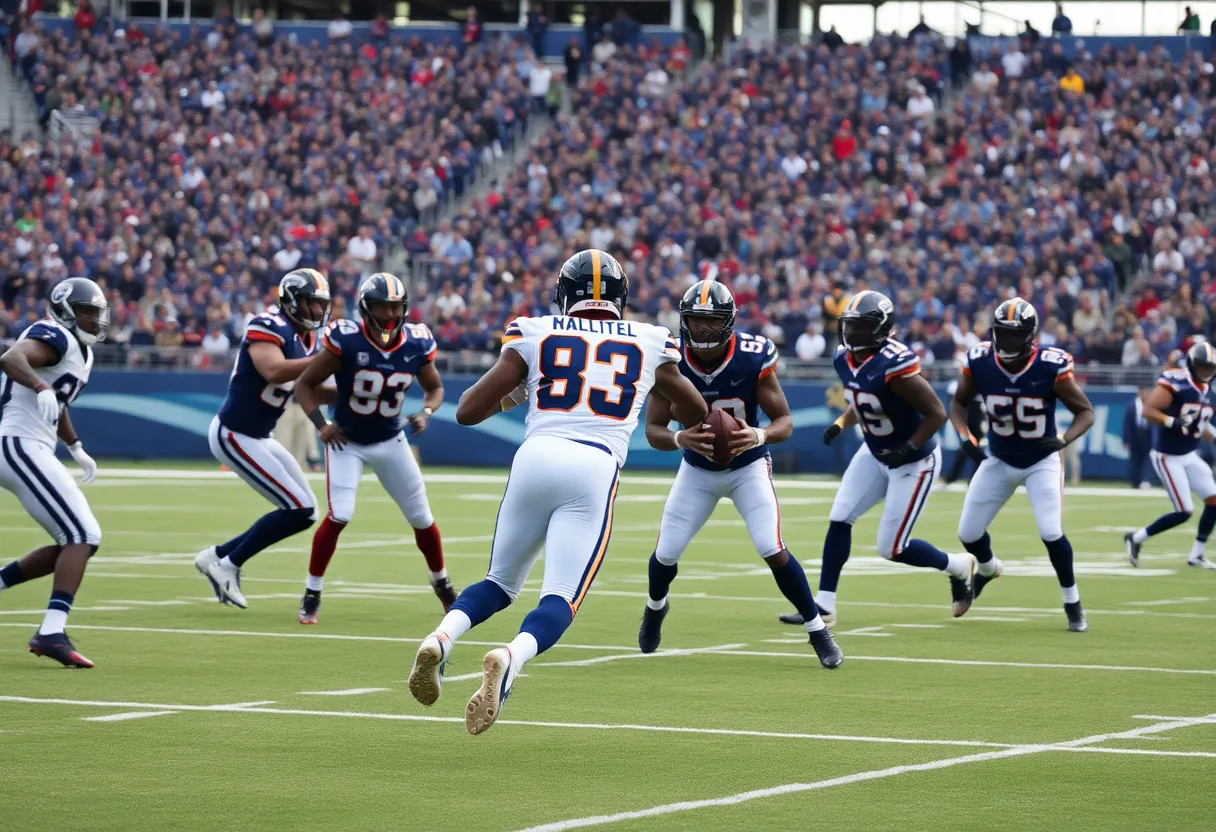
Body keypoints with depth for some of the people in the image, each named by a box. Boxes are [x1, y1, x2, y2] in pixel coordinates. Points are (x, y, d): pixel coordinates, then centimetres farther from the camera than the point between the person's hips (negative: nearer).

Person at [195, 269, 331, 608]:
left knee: (304, 512, 10)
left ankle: (220, 556, 17)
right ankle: (229, 564, 2)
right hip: (234, 436, -10)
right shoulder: (269, 327, -18)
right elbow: (273, 371, -35)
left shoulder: (306, 338, 10)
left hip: (260, 437, 10)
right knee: (299, 510, -12)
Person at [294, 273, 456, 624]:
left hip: (390, 441, 4)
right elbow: (305, 384, -13)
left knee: (422, 518, 9)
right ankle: (311, 595, -5)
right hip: (347, 442, -4)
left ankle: (442, 584, 34)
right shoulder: (346, 341, -24)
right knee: (339, 515, -20)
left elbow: (434, 387, 6)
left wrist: (426, 412, -14)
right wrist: (321, 424, -23)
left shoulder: (416, 345, -13)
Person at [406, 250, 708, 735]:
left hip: (535, 457, 2)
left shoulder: (535, 335, 15)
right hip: (596, 470, -1)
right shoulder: (648, 345, 19)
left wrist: (506, 398, 31)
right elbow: (696, 416, 34)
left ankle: (440, 639, -8)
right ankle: (510, 659, -36)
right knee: (559, 600, -4)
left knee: (501, 584, 20)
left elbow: (467, 411, 11)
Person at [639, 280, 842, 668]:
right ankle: (655, 608, 40)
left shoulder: (753, 358, -25)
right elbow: (653, 429, -17)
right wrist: (681, 439, -40)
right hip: (697, 470, 2)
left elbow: (784, 421, -19)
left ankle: (818, 630, -2)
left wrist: (759, 436, -42)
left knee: (773, 551, -19)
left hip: (748, 466, -2)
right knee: (666, 553, 5)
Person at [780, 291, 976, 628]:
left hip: (913, 461, -8)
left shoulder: (894, 366, -31)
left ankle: (959, 567, 23)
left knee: (892, 548, -3)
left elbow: (937, 413, -24)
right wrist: (840, 424, 1)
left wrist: (907, 449, -29)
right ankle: (824, 606, 5)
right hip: (875, 453, 8)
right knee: (839, 518, -2)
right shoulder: (845, 359, -5)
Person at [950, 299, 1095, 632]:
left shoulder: (1052, 367, -24)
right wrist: (965, 435, -18)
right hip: (999, 461, 3)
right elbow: (959, 402, 1)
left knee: (1051, 533, -18)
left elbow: (1085, 411, -14)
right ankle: (988, 569, 43)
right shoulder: (978, 363, -18)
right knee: (968, 533, 6)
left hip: (1041, 462, -3)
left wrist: (1064, 440, -32)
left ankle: (1072, 603, 5)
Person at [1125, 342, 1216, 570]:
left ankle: (1196, 555, 12)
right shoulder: (1175, 383, -18)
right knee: (1184, 512, -10)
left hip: (1189, 455, 8)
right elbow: (1148, 411, -22)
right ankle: (1136, 538, 7)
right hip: (1168, 457, -8)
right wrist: (1174, 423, -33)